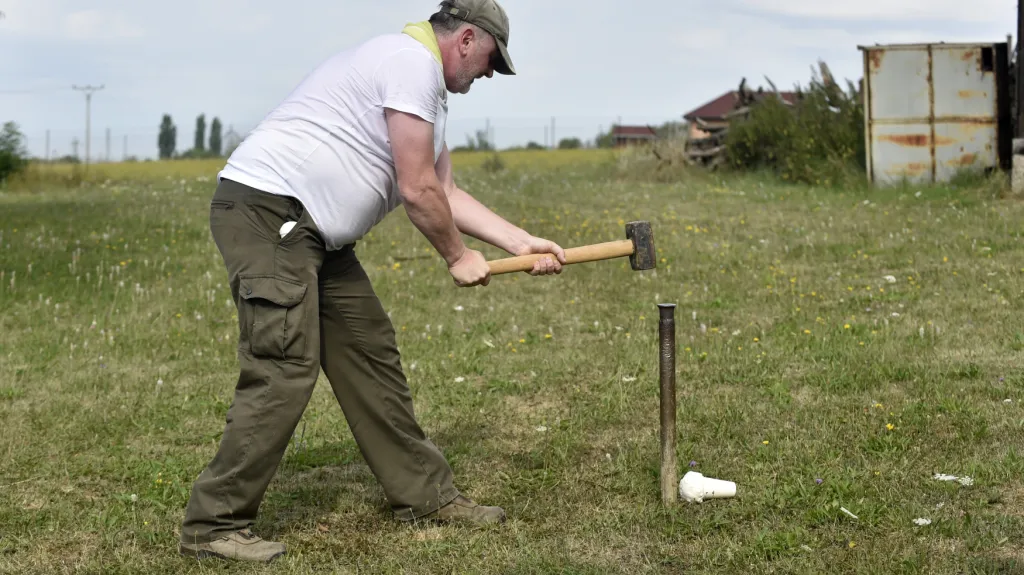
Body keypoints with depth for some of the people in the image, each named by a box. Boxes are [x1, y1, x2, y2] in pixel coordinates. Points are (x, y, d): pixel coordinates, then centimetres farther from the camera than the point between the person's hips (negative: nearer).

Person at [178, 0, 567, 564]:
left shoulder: (424, 83, 21)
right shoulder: (414, 61, -12)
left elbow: (445, 192, 22)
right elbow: (418, 191, -14)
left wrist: (522, 243, 18)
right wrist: (457, 257, 1)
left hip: (316, 231, 11)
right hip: (265, 207, -11)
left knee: (370, 353, 11)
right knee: (286, 369, -15)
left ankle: (425, 494, 21)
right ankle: (212, 525, -8)